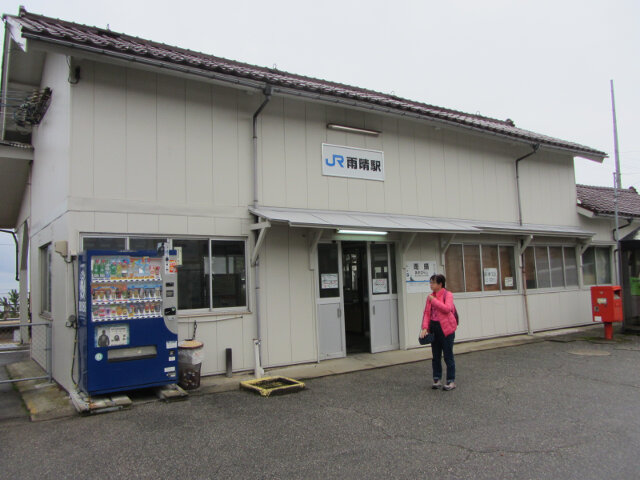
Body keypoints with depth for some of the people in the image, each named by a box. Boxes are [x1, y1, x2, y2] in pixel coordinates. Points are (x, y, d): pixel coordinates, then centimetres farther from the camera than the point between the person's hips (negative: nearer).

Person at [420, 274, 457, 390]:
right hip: (434, 328, 6)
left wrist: (434, 300, -18)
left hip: (446, 328, -6)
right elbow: (427, 313, 5)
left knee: (448, 356, 1)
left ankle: (451, 381, 11)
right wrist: (425, 328, -6)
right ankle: (437, 379, 20)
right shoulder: (430, 296, 9)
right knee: (435, 356, 11)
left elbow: (447, 308, -22)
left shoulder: (448, 294, -6)